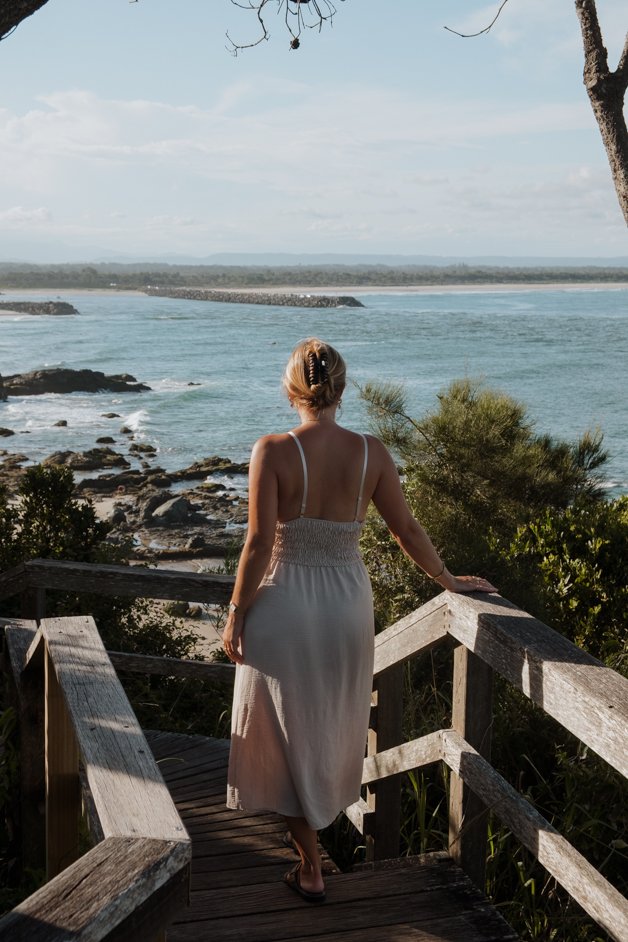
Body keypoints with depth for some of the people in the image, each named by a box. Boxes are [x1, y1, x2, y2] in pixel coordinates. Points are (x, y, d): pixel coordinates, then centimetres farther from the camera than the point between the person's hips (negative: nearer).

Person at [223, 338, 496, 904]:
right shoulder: (371, 453, -7)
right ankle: (324, 810, 48)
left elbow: (259, 545, -17)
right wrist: (447, 580, 16)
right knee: (335, 722, 25)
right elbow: (406, 529, 0)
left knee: (289, 732, 10)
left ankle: (312, 870, 15)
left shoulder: (273, 451, -16)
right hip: (347, 600, 3)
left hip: (284, 602, -3)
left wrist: (236, 614, -6)